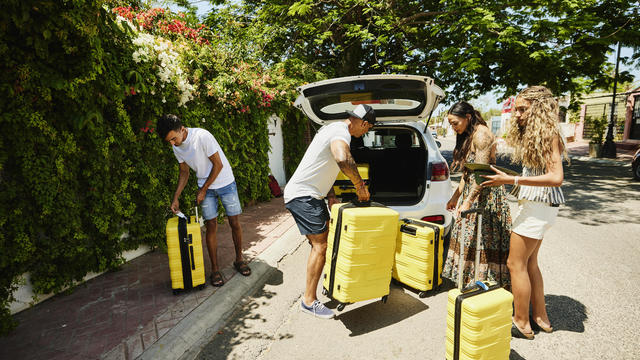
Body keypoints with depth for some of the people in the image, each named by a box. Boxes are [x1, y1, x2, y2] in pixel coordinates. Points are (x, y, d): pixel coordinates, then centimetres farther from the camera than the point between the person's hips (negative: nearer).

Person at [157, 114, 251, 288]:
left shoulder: (202, 136, -23)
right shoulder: (176, 147, -2)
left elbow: (218, 164, -19)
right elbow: (184, 172, 9)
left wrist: (203, 190, -12)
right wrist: (175, 198, 2)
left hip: (225, 182, -4)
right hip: (205, 186, 4)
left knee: (234, 222, 2)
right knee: (211, 226, 0)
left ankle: (239, 260, 21)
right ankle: (215, 269, 11)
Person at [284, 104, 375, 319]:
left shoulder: (334, 128, 17)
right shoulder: (341, 132, -17)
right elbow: (343, 159, -41)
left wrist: (331, 196, 14)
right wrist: (360, 185, -24)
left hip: (312, 195, 11)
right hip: (303, 195, -10)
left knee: (327, 237, 16)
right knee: (320, 245, -8)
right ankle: (309, 301, 4)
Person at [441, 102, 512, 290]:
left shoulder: (481, 134, -15)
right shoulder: (467, 136, 14)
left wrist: (468, 201, -26)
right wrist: (456, 196, 17)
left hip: (485, 194, -9)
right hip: (470, 191, 10)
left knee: (481, 238, -4)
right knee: (468, 238, 13)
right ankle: (468, 280, 24)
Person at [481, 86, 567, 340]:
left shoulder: (548, 135, -14)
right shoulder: (531, 135, 14)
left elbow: (556, 177, -22)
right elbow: (534, 172, 13)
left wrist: (511, 180, -25)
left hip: (539, 206, -10)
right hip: (536, 205, 10)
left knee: (516, 264, -1)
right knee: (529, 262, 17)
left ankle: (521, 323, 14)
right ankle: (540, 317, 30)